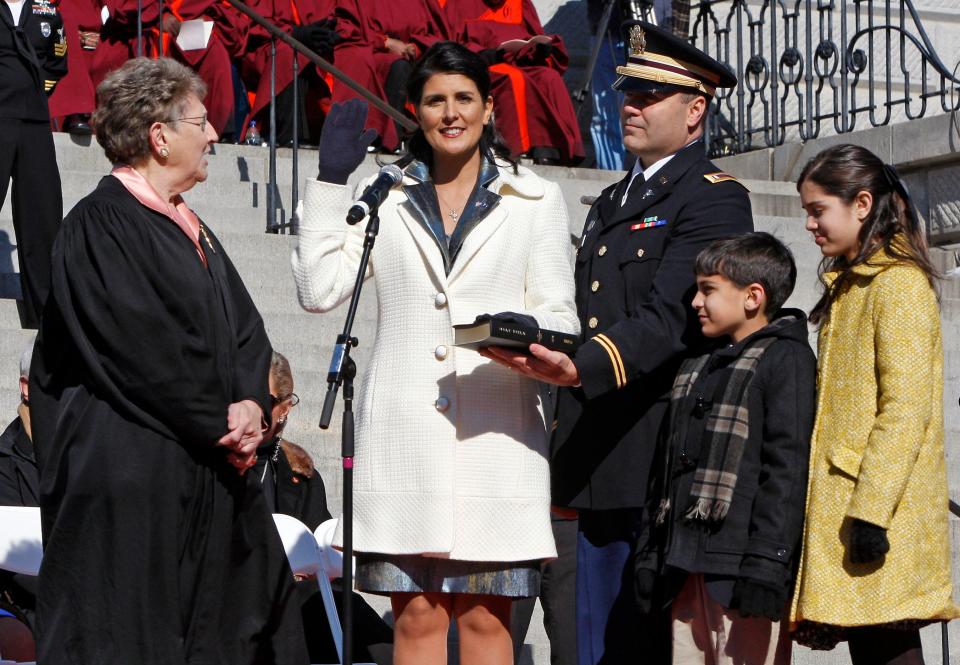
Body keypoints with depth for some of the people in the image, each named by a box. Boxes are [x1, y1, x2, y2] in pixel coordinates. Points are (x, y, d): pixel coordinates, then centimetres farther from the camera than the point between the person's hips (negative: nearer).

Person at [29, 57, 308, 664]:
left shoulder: (189, 227, 17)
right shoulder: (99, 226, -12)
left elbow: (246, 330, 14)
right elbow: (143, 349, -18)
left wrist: (251, 403, -5)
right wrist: (219, 426, -12)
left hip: (215, 473, 9)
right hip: (133, 476, -9)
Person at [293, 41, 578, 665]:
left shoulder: (536, 200, 11)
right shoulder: (386, 198, 13)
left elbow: (560, 315, 7)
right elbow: (319, 290, 3)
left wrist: (531, 332, -16)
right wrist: (331, 180, 2)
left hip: (496, 431, -1)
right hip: (404, 431, 1)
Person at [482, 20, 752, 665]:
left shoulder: (715, 198, -6)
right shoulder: (612, 202, 23)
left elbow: (669, 317, -20)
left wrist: (581, 368, -34)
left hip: (668, 461, -8)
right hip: (600, 466, 8)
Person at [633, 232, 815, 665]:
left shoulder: (785, 358, -3)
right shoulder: (694, 370, 24)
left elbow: (787, 467, -12)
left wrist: (765, 564, -19)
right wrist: (651, 556, 19)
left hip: (740, 563, -8)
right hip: (687, 564, 8)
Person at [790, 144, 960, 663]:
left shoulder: (899, 283, -9)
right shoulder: (848, 285, 19)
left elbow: (904, 408, -17)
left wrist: (871, 510, -22)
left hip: (878, 514, -9)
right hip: (842, 503, 9)